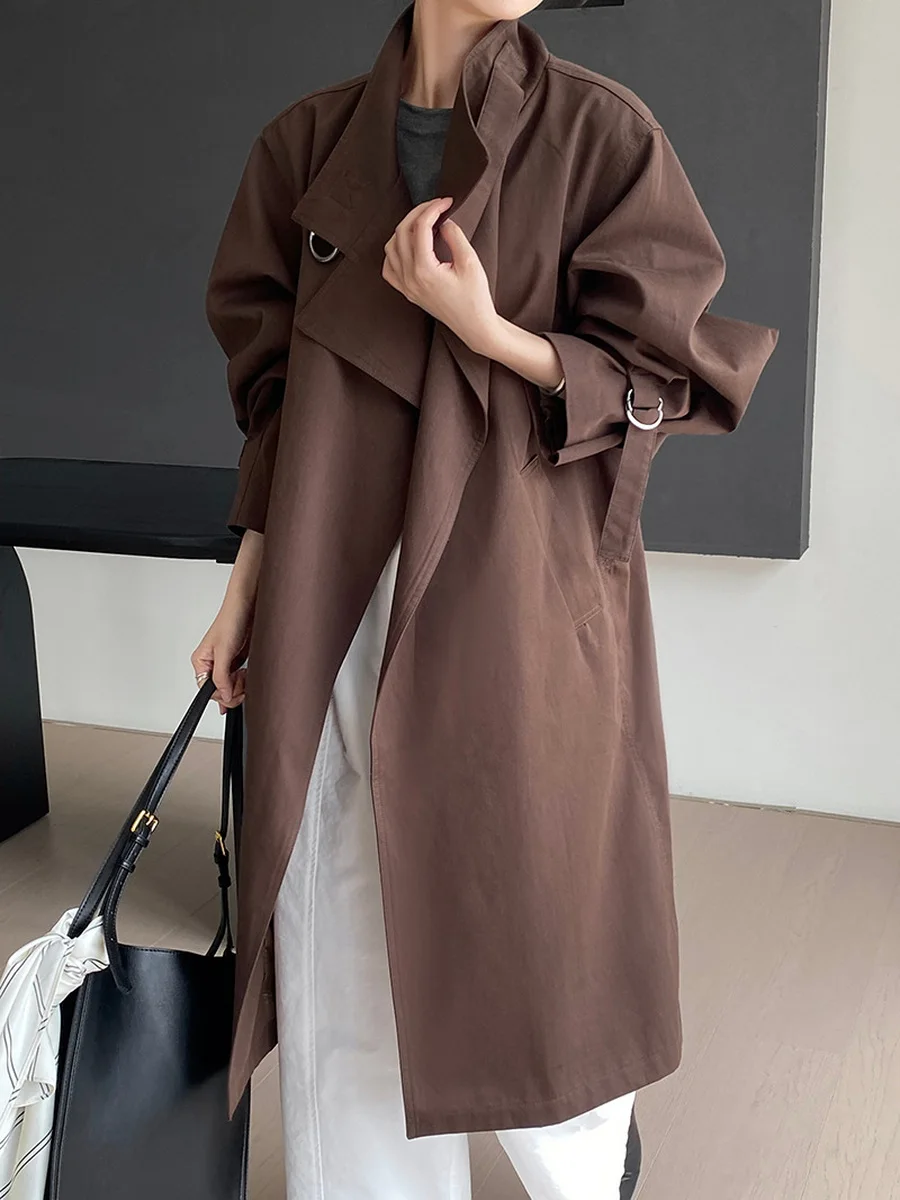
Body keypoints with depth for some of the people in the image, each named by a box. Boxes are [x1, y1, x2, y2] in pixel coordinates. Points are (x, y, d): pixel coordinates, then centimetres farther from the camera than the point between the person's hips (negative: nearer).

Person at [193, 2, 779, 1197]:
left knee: (523, 917, 7)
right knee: (338, 943, 9)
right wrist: (249, 582, 10)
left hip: (515, 600, -3)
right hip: (333, 605, 3)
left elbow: (655, 380, -2)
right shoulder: (308, 141, 8)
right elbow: (274, 385, 12)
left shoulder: (602, 131, -2)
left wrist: (489, 332, -18)